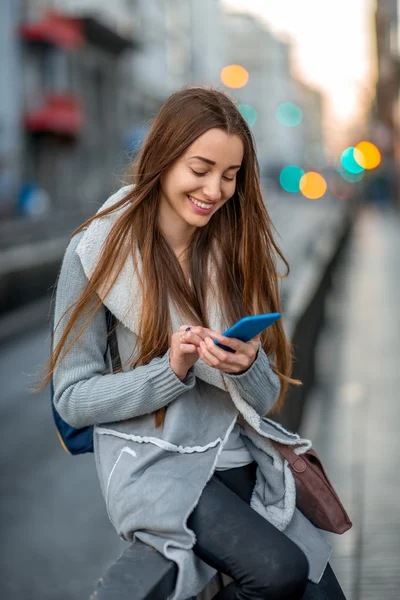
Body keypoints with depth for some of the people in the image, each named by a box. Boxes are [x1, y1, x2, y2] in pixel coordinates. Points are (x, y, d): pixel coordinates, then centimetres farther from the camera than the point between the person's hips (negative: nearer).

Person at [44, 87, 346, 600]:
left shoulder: (239, 248, 4)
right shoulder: (97, 251, -8)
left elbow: (266, 398, 4)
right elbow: (72, 398, -6)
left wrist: (246, 365, -19)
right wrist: (171, 370, -20)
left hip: (236, 457, 4)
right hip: (151, 462, -4)